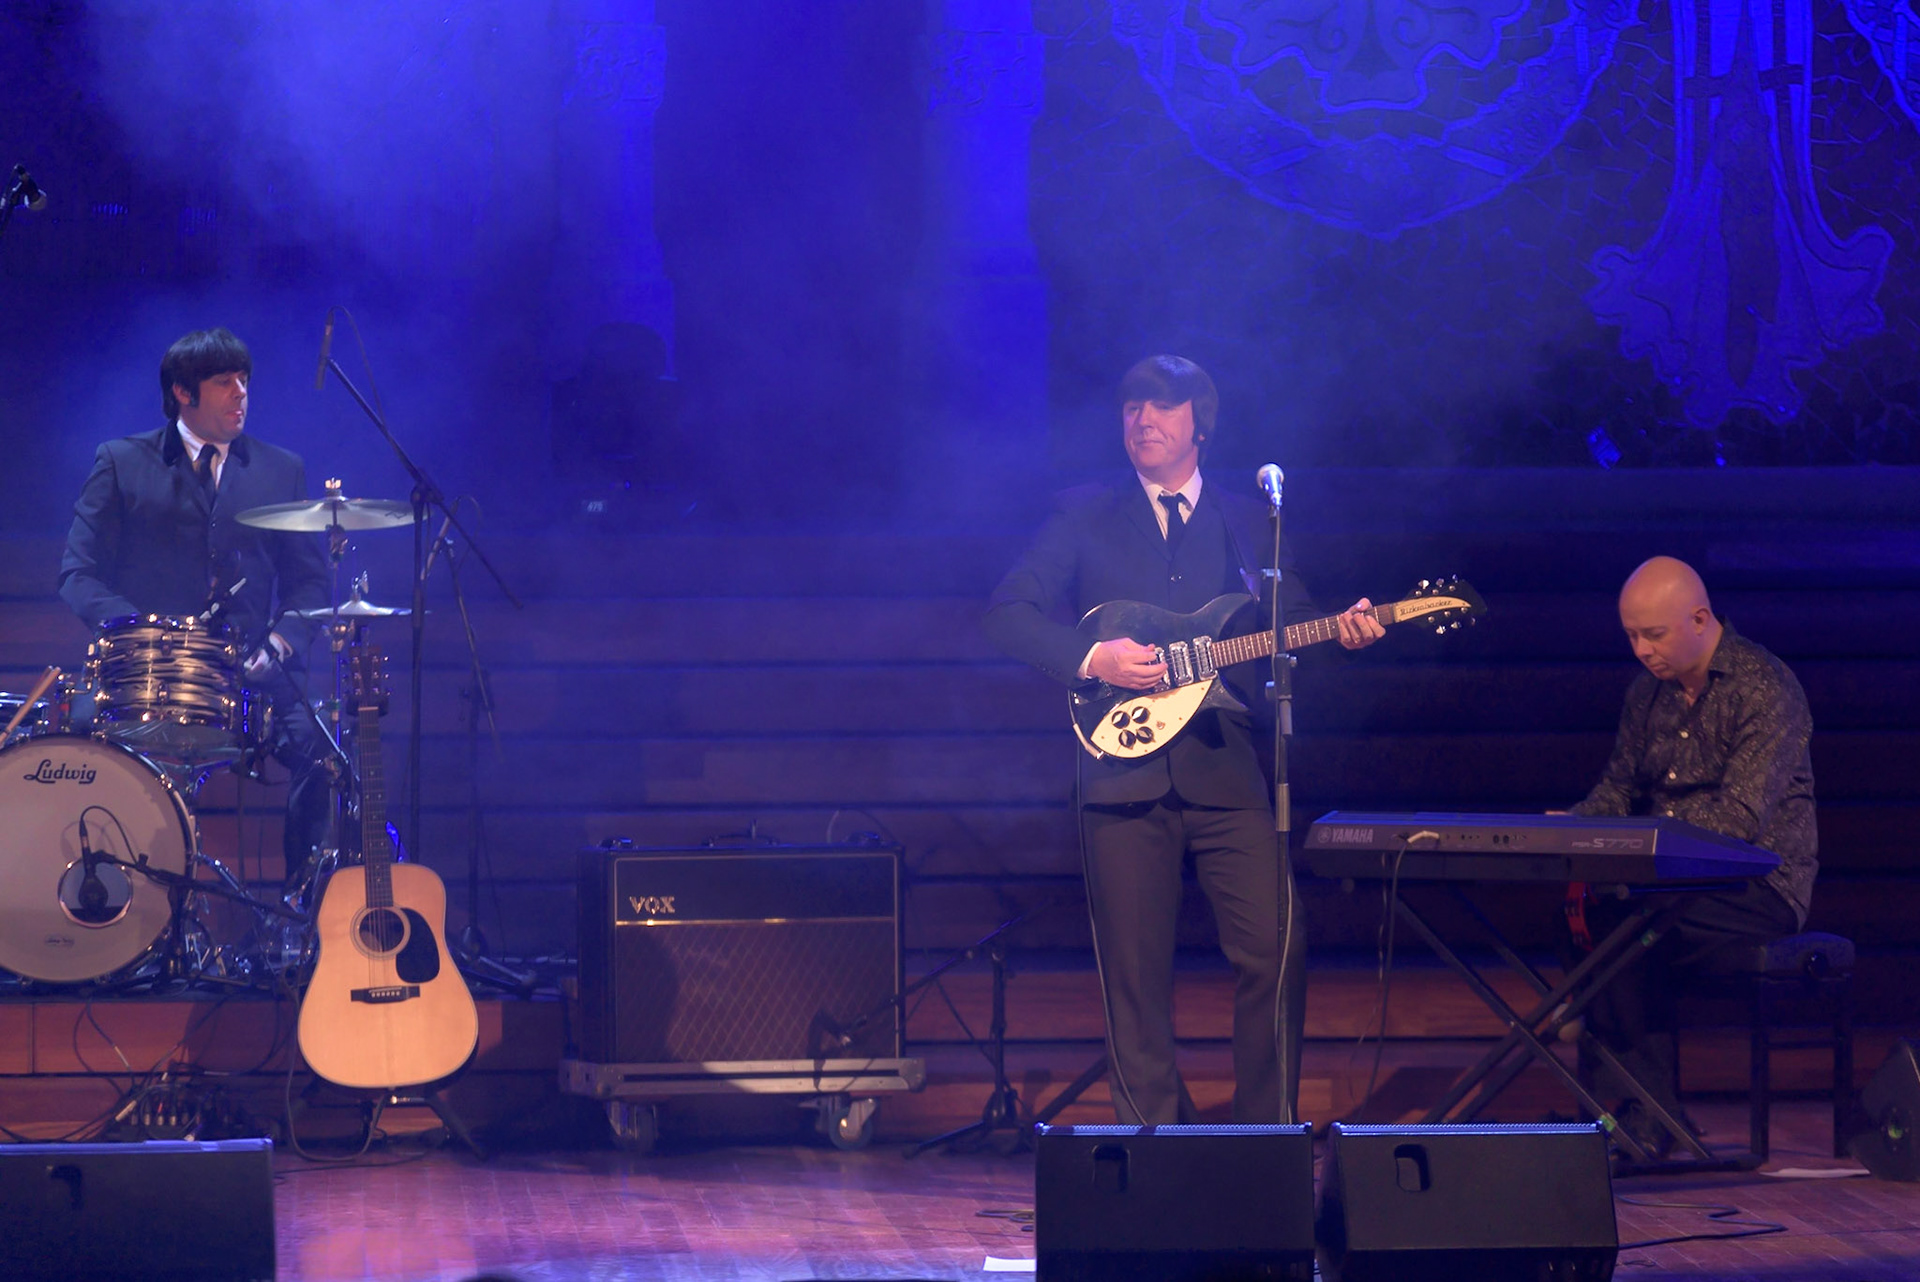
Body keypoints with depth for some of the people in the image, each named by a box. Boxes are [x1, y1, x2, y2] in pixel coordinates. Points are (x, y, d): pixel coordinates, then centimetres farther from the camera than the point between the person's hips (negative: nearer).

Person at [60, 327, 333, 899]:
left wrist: (279, 642, -6)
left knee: (316, 748, -26)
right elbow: (80, 573, 3)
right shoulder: (120, 464, 9)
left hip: (251, 670, 2)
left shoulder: (281, 471, 17)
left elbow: (308, 578, 15)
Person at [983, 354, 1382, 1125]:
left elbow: (1293, 628, 15)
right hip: (1126, 772, -1)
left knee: (1274, 953, -11)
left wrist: (1342, 631, -7)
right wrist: (1092, 659, -11)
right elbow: (1009, 613, 3)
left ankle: (1268, 1139, -1)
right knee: (1135, 974, 0)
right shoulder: (1086, 516, 10)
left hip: (1228, 771, 1)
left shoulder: (1251, 523, 15)